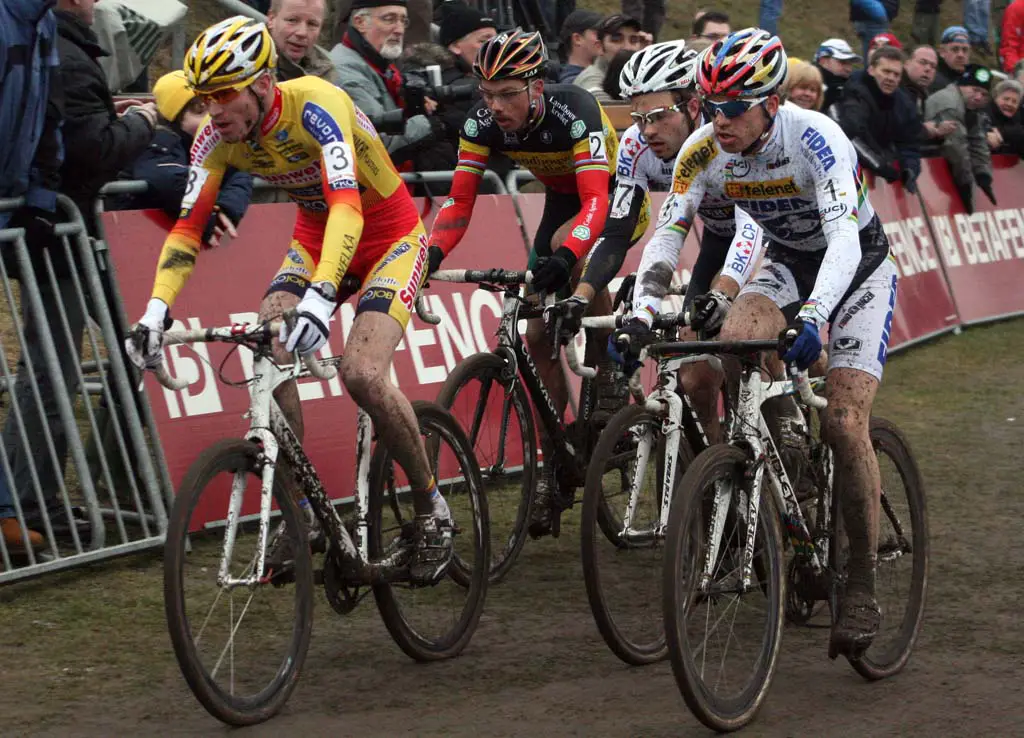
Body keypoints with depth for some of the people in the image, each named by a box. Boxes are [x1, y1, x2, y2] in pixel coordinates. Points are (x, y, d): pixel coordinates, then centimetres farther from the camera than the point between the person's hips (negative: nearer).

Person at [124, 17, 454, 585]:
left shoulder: (316, 107, -33)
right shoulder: (217, 135, -15)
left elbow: (347, 209, -45)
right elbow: (188, 227, -17)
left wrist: (320, 300, -60)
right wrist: (155, 313, -32)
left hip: (389, 237, -6)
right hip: (315, 236, 6)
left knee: (362, 375, -25)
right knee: (267, 357, -18)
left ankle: (431, 509, -2)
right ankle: (302, 514, -4)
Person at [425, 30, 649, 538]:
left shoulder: (574, 111, -35)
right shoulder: (483, 122, -20)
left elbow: (596, 200, -43)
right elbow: (460, 203, -18)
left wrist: (565, 255, -60)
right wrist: (430, 253, -36)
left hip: (616, 196, -5)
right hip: (562, 199, 5)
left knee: (567, 246, -36)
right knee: (539, 338, -3)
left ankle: (609, 390, -17)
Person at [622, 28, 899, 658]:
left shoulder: (816, 139, -33)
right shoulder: (704, 151, -18)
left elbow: (844, 237, -44)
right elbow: (668, 233, -20)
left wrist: (814, 316, -59)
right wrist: (642, 313, -36)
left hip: (860, 266, -4)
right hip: (787, 262, 4)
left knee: (844, 423, -18)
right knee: (735, 341, -28)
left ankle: (863, 587, -7)